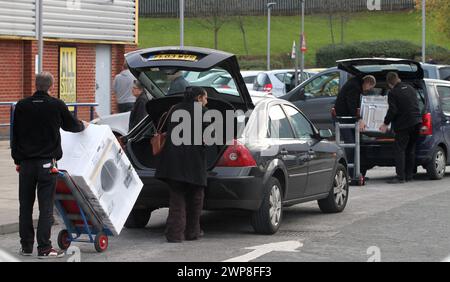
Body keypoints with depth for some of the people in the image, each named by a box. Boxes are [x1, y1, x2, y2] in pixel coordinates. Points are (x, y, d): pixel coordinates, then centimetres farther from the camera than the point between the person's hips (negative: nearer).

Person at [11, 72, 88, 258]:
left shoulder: (21, 106, 2)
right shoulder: (56, 105, -7)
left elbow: (15, 136, 7)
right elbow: (71, 125, 10)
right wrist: (83, 125, 32)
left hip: (26, 163, 3)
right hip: (46, 162, -3)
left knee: (25, 206, 11)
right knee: (46, 207, 0)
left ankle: (26, 246, 17)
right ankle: (44, 248, -2)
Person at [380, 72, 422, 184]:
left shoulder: (393, 93, -10)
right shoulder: (410, 89, 13)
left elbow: (392, 110, -15)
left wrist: (386, 124, -5)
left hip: (404, 125, -7)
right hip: (416, 123, 7)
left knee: (400, 149, -6)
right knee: (410, 150, 14)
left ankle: (400, 177, -14)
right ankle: (409, 175, 16)